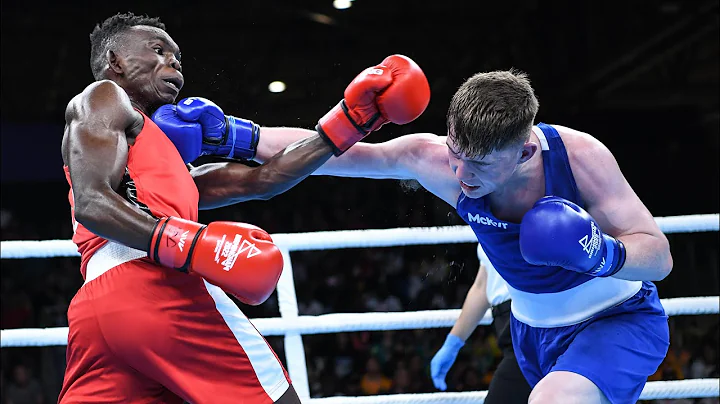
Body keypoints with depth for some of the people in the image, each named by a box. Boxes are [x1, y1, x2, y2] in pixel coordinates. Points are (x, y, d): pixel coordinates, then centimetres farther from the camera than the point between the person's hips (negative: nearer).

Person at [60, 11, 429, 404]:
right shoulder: (103, 97, 13)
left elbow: (258, 179, 28)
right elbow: (92, 204, -5)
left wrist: (349, 120, 27)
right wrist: (188, 243, -21)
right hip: (158, 287, -9)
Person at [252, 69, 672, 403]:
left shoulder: (579, 155, -29)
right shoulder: (431, 157, -22)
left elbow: (660, 257, -22)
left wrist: (603, 255, -42)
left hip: (618, 319, -4)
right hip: (533, 330, 5)